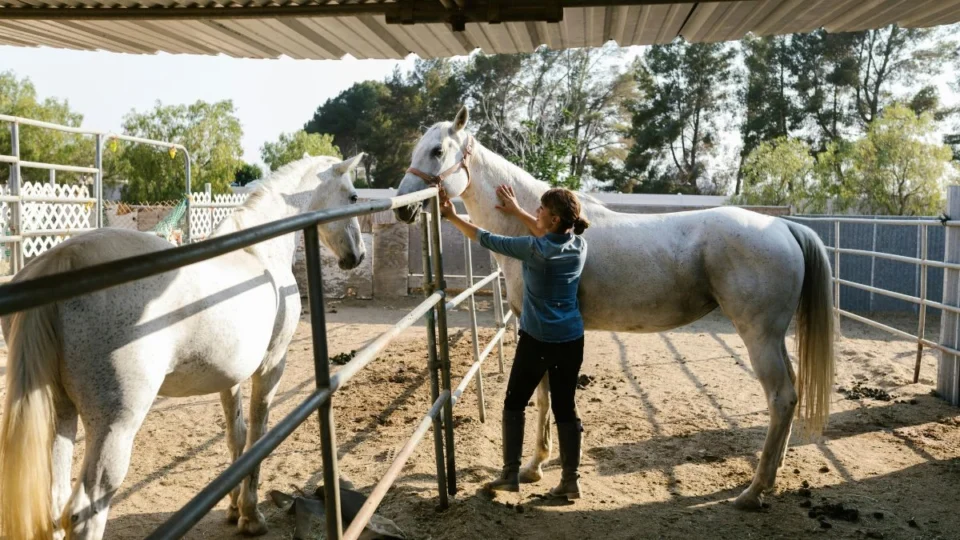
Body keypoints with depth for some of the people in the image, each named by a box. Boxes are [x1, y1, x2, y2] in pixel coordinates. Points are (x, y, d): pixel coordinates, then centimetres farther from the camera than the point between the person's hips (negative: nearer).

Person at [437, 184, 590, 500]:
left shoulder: (533, 250, -18)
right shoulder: (579, 245, -2)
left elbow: (486, 240, -9)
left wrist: (452, 217, 1)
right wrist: (517, 211, 19)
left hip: (537, 340, -5)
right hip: (572, 340, 5)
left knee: (514, 403, 12)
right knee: (565, 408, 11)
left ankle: (510, 475, 16)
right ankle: (571, 481, 15)